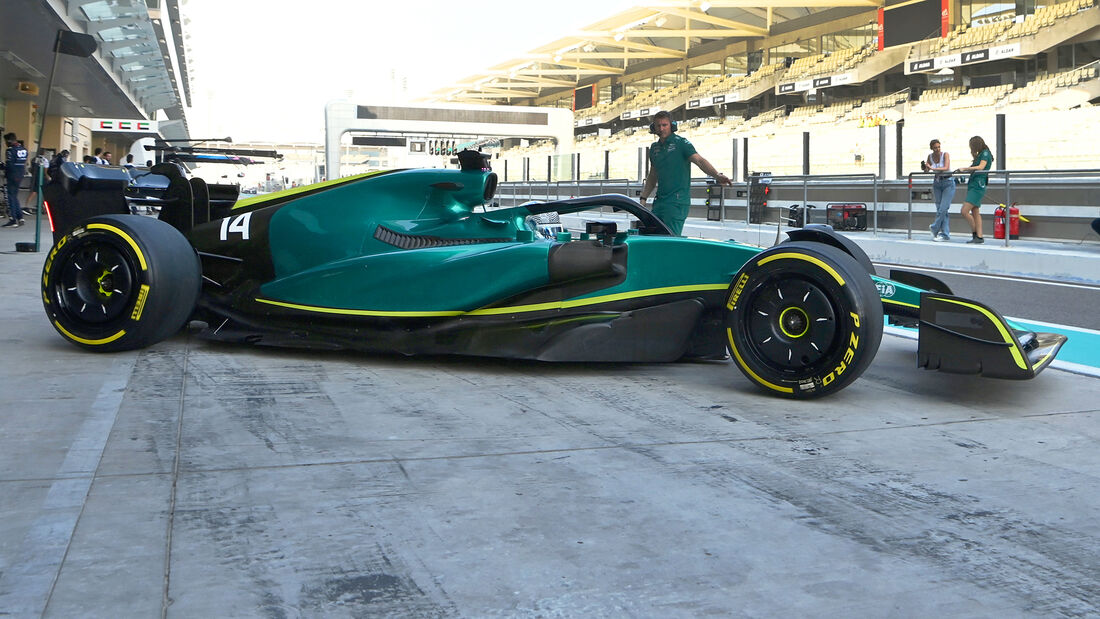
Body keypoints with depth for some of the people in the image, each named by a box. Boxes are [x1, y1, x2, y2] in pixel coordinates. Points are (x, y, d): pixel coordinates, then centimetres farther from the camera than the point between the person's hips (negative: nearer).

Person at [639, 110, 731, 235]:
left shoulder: (681, 143, -4)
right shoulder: (654, 148, 16)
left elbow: (700, 160, -18)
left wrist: (717, 175, -34)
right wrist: (643, 198, 17)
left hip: (677, 202, -7)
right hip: (659, 201, 7)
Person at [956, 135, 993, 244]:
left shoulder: (985, 153, -7)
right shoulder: (979, 155, 20)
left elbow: (980, 167, -18)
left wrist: (964, 169, -17)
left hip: (978, 185, -10)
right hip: (972, 184, 10)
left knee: (965, 211, -14)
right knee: (975, 212, 7)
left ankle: (975, 233, -1)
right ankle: (979, 237, 7)